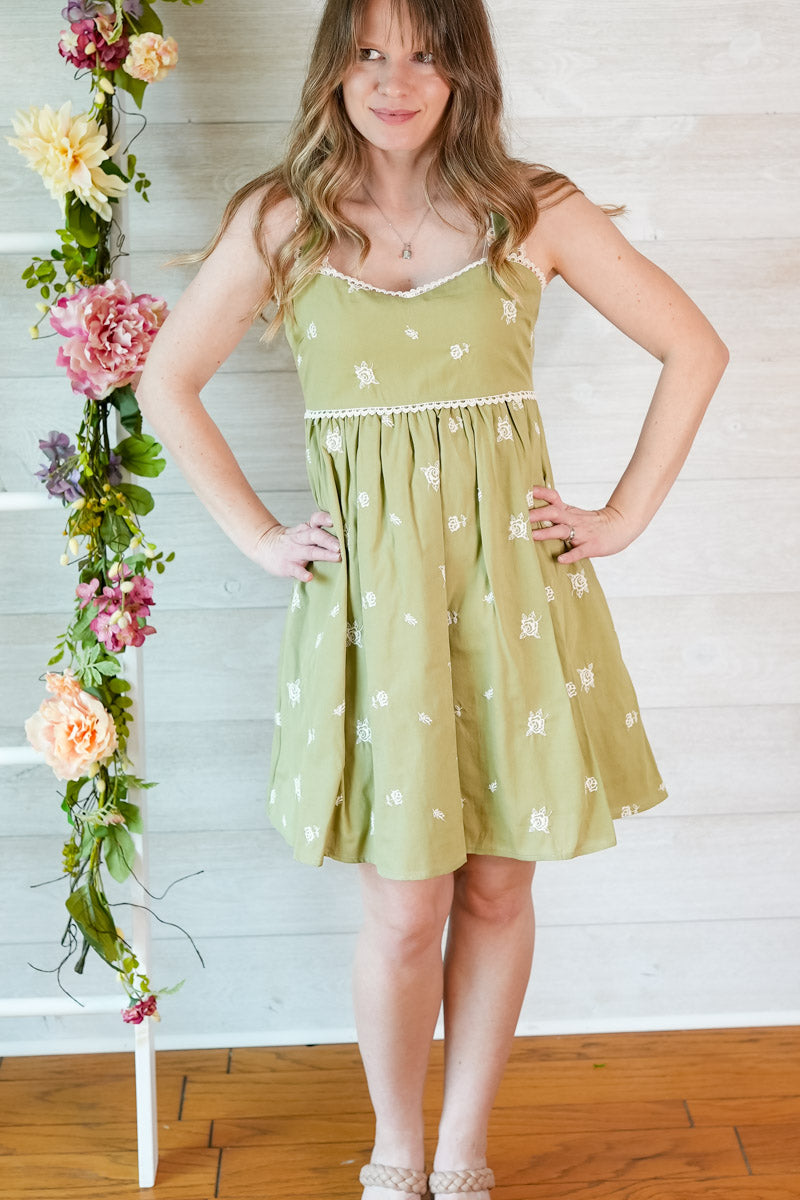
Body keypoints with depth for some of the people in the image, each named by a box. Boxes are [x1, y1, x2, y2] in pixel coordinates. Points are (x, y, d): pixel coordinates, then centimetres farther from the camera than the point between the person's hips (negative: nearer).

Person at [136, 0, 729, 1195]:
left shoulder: (534, 211, 2)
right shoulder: (281, 222, 1)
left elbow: (695, 348, 7)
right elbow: (167, 383, 9)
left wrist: (624, 516, 2)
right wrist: (257, 536, 3)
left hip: (512, 577, 1)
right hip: (369, 588, -1)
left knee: (498, 887, 9)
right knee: (404, 906, 2)